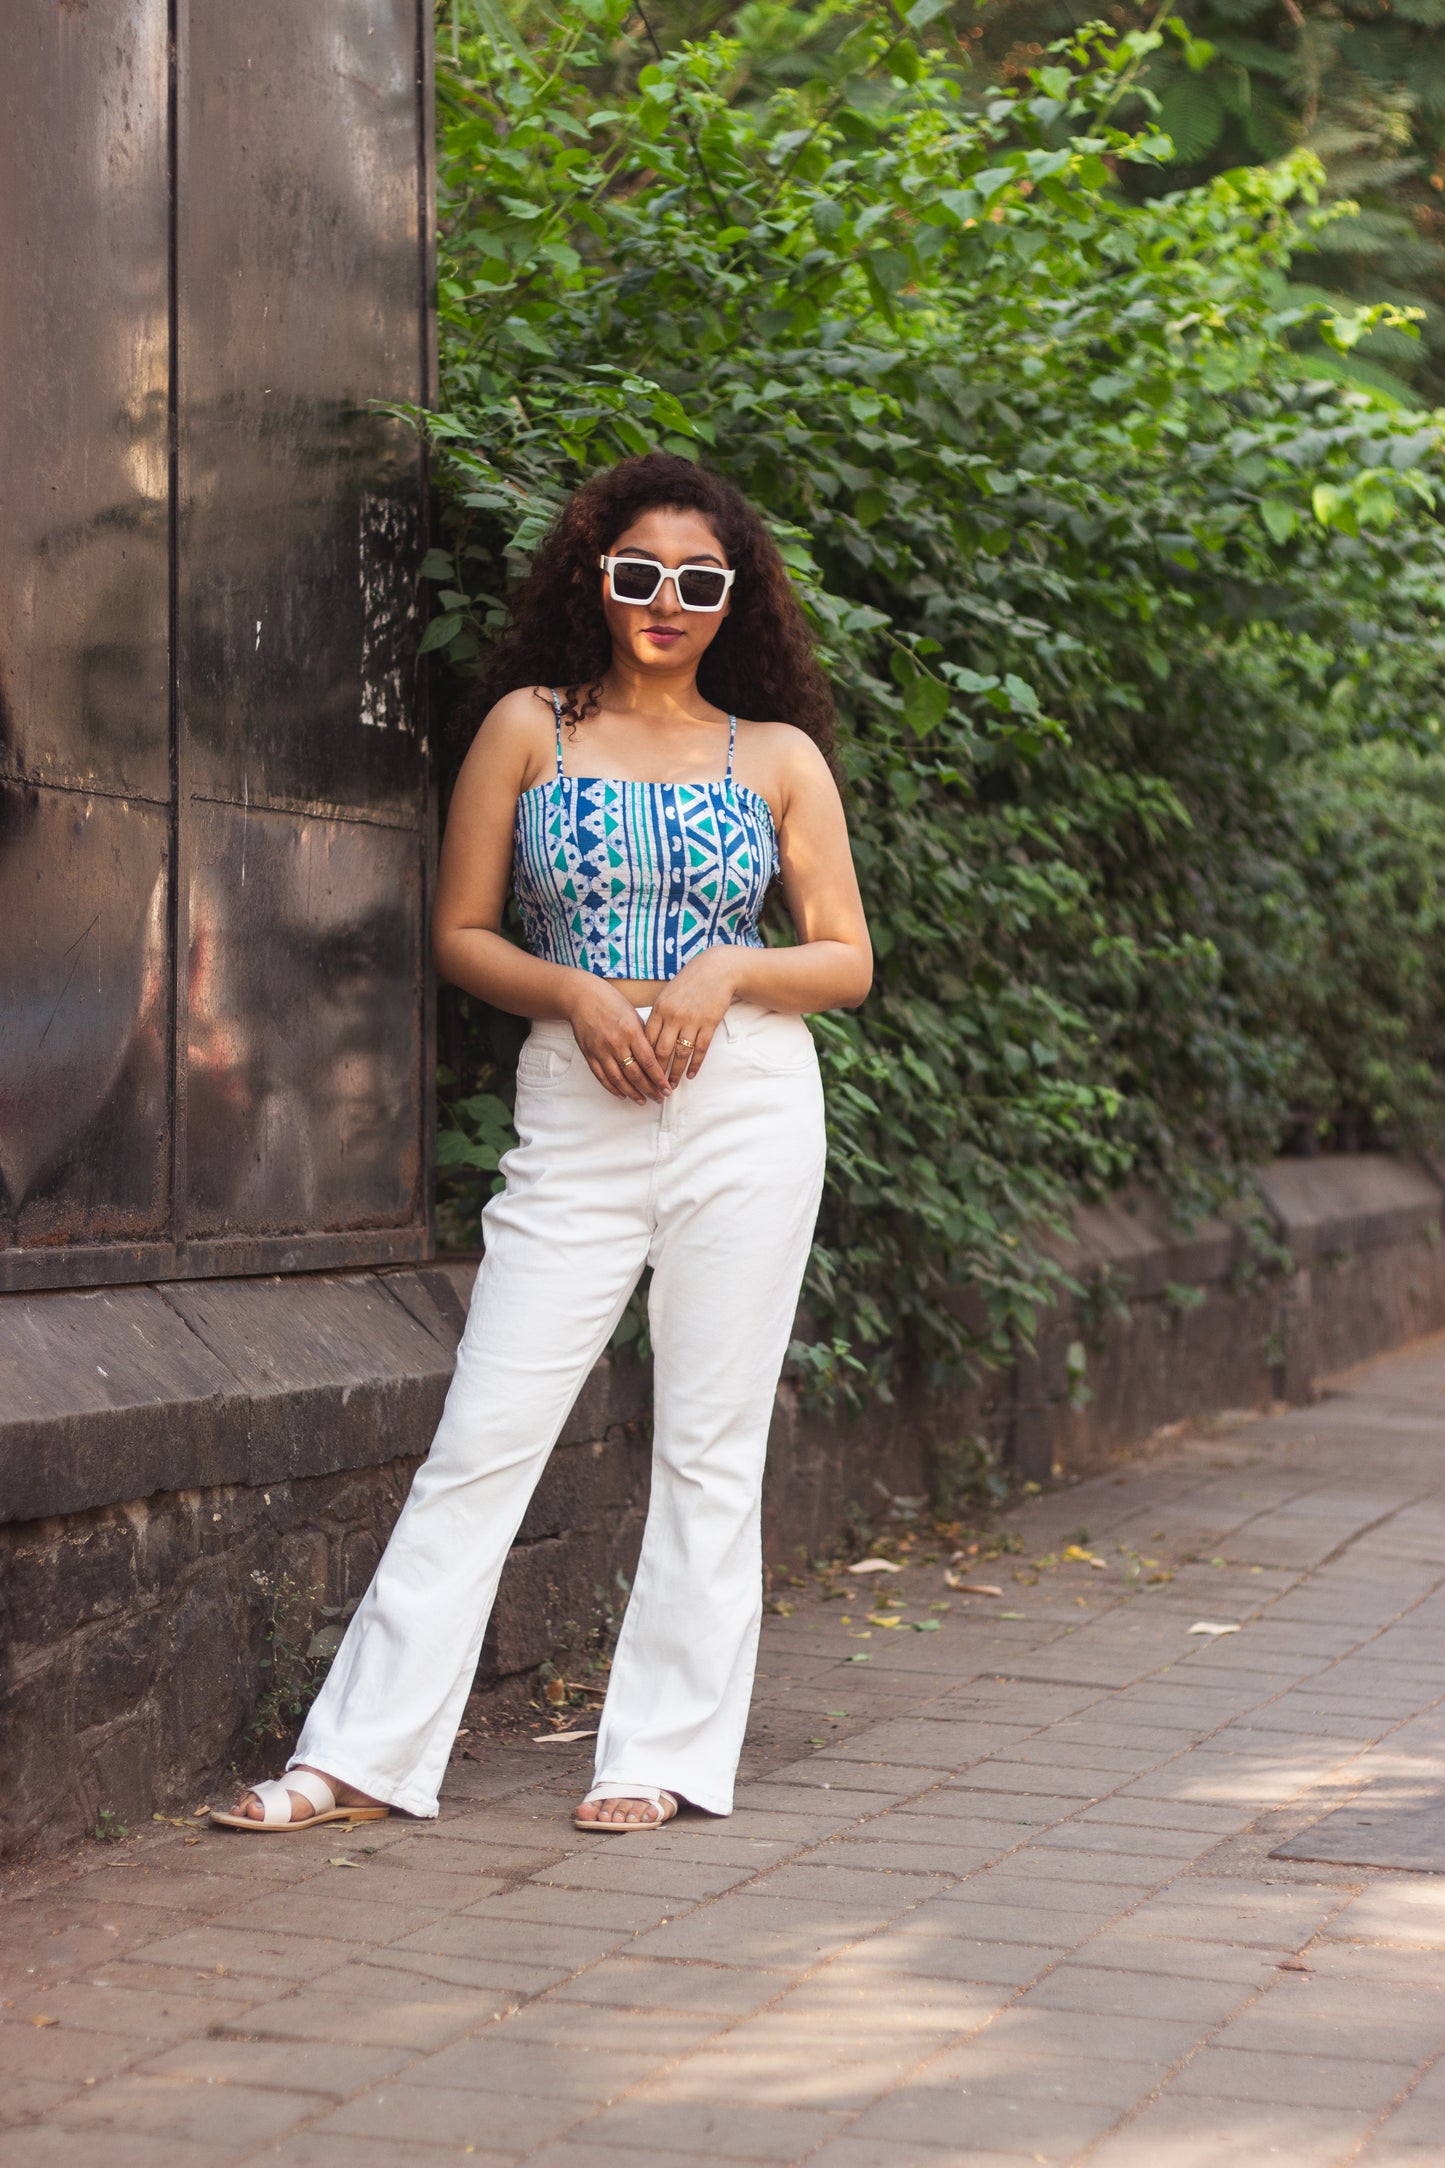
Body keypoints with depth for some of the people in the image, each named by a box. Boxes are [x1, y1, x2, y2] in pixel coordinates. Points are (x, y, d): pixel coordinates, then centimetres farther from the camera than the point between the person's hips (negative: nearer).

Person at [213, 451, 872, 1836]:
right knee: (483, 1438, -3)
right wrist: (578, 996, -10)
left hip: (747, 1105, 1)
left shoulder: (780, 757, 8)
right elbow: (460, 932, 6)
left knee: (710, 1448, 3)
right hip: (576, 1110, 0)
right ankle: (365, 1753, 2)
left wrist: (730, 968, -9)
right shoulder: (530, 727, 6)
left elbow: (847, 960, 9)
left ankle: (665, 1754, 13)